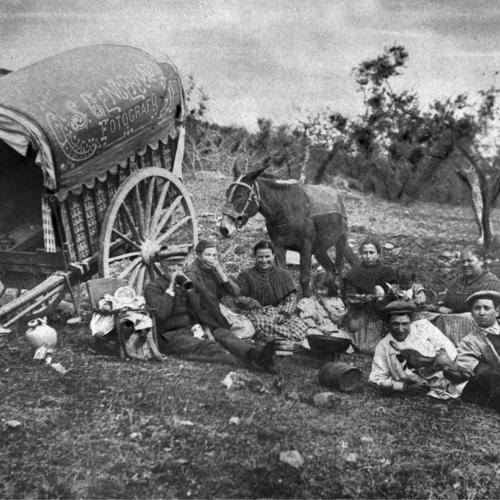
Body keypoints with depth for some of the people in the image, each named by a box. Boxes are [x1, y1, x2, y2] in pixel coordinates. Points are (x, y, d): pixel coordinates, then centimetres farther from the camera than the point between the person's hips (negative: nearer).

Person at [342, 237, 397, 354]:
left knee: (372, 348, -12)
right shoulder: (354, 274, 3)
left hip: (380, 315, 0)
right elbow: (349, 297, -6)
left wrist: (383, 296, -22)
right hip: (358, 316, 0)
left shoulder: (387, 273, 3)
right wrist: (369, 297, -17)